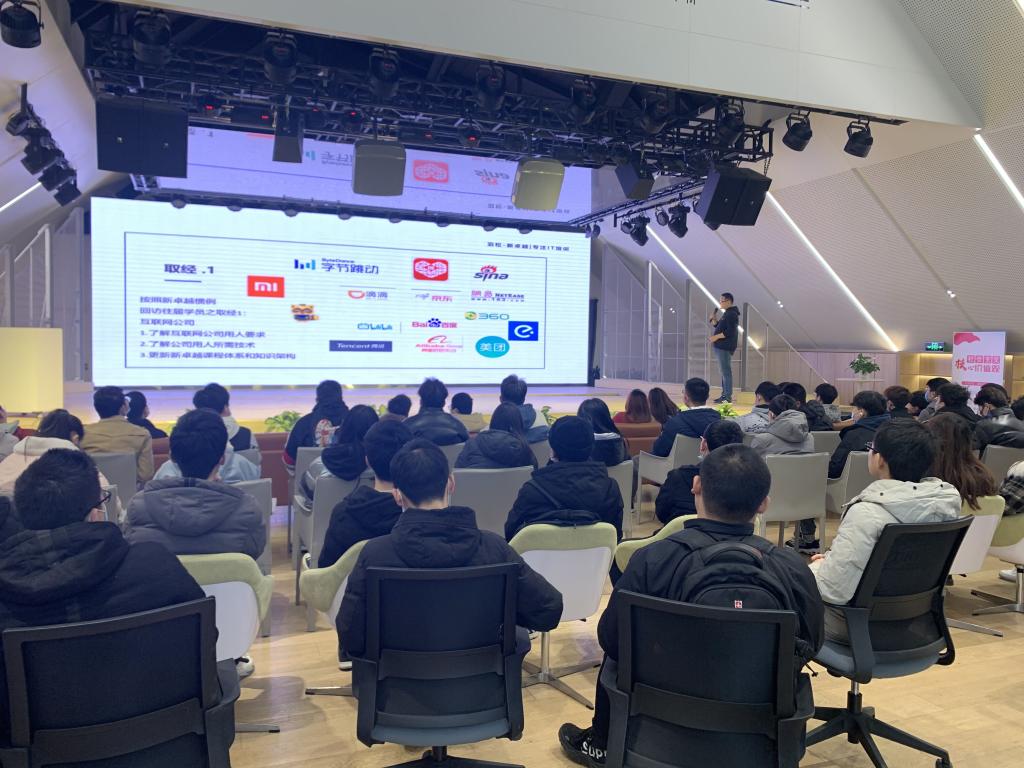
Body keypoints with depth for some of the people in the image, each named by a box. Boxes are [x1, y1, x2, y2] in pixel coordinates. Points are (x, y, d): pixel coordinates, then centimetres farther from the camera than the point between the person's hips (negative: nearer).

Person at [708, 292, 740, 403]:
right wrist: (714, 320, 9)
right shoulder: (726, 314, 18)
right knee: (724, 371, 13)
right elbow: (720, 328, 25)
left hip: (725, 347, -11)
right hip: (721, 347, 11)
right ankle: (725, 395, 19)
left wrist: (716, 337, -19)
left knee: (726, 371, -10)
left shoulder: (732, 314, -13)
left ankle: (728, 396, -10)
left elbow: (730, 332, -22)